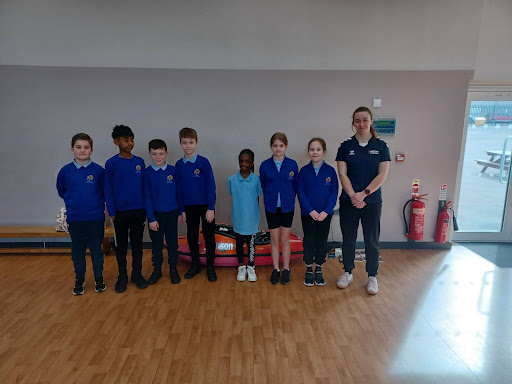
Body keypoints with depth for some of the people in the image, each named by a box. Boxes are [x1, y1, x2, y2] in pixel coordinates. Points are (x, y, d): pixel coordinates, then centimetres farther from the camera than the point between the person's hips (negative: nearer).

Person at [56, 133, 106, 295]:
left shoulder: (99, 170, -8)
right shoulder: (66, 171, -3)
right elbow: (61, 190, 14)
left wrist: (97, 202, 3)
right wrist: (73, 201, 12)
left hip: (96, 217, -2)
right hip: (74, 218, 2)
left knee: (96, 249, 10)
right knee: (77, 251, 13)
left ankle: (99, 279, 26)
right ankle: (79, 280, 29)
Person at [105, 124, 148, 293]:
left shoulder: (139, 162, 4)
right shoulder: (111, 163, -5)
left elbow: (144, 186, 8)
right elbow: (108, 189, -3)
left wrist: (145, 209, 6)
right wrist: (112, 212, -7)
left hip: (139, 211, 3)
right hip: (120, 212, -2)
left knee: (137, 244, 11)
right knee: (121, 246, 9)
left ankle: (137, 274, 25)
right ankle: (122, 276, 23)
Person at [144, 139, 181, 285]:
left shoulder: (173, 171, -4)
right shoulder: (147, 173, -6)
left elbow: (178, 192, 2)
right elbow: (147, 197, -6)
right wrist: (151, 218, -9)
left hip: (171, 213, 0)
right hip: (155, 214, 0)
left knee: (172, 243, 10)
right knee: (156, 244, 12)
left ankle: (173, 269, 27)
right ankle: (157, 269, 28)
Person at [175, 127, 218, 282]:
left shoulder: (203, 162, -10)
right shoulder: (179, 165, 0)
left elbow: (211, 186, -9)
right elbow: (179, 188, 5)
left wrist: (211, 208, -12)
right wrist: (181, 209, 5)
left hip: (205, 205, -3)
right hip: (189, 206, 3)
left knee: (209, 236, 5)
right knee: (192, 236, 13)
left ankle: (210, 267, 19)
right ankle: (195, 265, 28)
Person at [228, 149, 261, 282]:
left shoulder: (257, 179, -8)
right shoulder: (232, 179, -6)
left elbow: (257, 199, -1)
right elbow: (233, 197, 4)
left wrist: (257, 217, 2)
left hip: (252, 219, -1)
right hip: (238, 219, 1)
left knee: (251, 243, 12)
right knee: (239, 243, 15)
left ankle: (251, 267, 29)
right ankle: (241, 267, 31)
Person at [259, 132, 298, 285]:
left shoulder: (292, 164, -5)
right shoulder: (265, 165, -3)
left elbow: (295, 186, 2)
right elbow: (262, 186, 4)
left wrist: (289, 200, 0)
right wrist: (269, 200, 3)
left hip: (287, 207, 0)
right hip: (271, 207, 1)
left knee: (285, 239, 8)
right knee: (274, 239, 9)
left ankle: (286, 269, 22)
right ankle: (276, 269, 22)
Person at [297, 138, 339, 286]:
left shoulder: (330, 171, -3)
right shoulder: (304, 171, -2)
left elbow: (334, 193, -4)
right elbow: (300, 192, -5)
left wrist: (326, 211, -14)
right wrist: (311, 211, -14)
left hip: (325, 214, 0)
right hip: (307, 213, 0)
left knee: (321, 241, 9)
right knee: (308, 241, 6)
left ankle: (318, 270, 25)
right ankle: (309, 270, 23)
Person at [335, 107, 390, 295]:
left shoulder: (381, 146, -1)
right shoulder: (346, 146, 0)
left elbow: (382, 175, -6)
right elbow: (342, 174, -5)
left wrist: (364, 193, -15)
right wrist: (354, 197, -14)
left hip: (372, 202, 0)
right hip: (348, 202, 1)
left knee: (372, 241, 9)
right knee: (348, 239, 11)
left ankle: (372, 277, 25)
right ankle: (348, 272, 29)